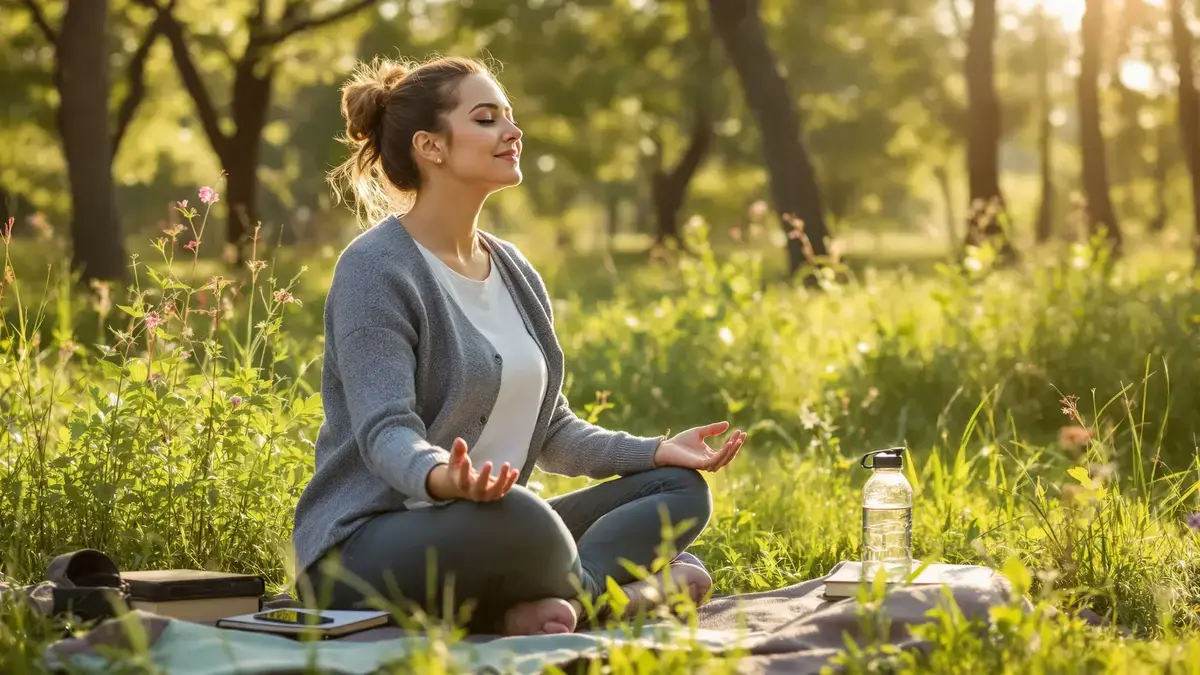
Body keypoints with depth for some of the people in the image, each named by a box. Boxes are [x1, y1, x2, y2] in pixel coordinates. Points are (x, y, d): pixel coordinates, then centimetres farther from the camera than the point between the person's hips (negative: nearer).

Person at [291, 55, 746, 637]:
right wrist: (440, 478, -45)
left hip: (488, 531, 9)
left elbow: (549, 430, 17)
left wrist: (655, 451, 2)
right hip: (368, 545, -9)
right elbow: (385, 430, -23)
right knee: (519, 518, -39)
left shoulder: (514, 271, 14)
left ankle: (540, 601, -22)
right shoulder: (375, 269, -11)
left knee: (681, 487, 0)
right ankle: (616, 588, -10)